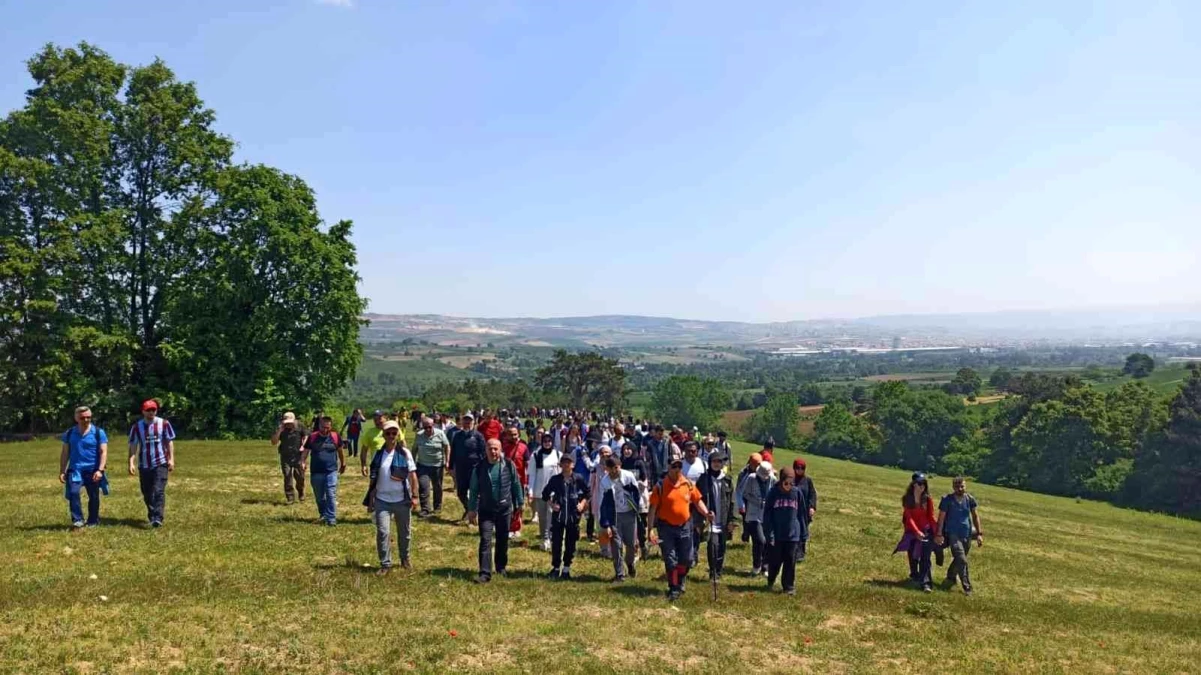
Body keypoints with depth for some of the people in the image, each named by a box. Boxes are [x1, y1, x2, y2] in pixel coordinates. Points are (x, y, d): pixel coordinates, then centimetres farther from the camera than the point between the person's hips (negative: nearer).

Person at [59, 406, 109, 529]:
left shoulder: (98, 432, -1)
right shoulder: (69, 433, 7)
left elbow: (103, 452, -5)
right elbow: (65, 453, 11)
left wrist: (100, 470, -15)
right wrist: (62, 471, 6)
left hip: (92, 470, -1)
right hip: (75, 469, 1)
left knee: (93, 496, 7)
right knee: (73, 492, -20)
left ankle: (93, 521, 21)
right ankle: (77, 520, -14)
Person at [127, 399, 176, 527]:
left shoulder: (164, 424, 0)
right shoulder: (136, 427, 2)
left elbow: (170, 442, 4)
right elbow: (133, 446, 2)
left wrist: (171, 459, -2)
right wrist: (131, 463, -7)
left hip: (161, 464, -2)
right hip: (144, 465, 2)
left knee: (159, 491, -13)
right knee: (147, 494, 9)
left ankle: (158, 518, -18)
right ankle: (152, 517, 24)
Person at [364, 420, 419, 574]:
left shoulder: (404, 453, -5)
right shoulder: (378, 454, 1)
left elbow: (412, 475, -3)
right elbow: (373, 478, 6)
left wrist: (414, 496, -7)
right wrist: (370, 499, 5)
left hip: (402, 500, -1)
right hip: (382, 500, 1)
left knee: (405, 532, 12)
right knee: (382, 532, -5)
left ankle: (405, 559, 33)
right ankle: (385, 564, 6)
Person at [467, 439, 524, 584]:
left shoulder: (509, 465, -6)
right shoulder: (479, 468, -6)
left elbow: (516, 485, 4)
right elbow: (474, 490, 1)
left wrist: (519, 503, 8)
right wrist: (471, 510, 1)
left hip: (505, 509, 1)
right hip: (486, 510, -1)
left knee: (502, 540, 13)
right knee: (485, 541, -9)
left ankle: (501, 567, 32)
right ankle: (485, 573, -9)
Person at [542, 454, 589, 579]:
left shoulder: (578, 479, -2)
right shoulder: (555, 479, -2)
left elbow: (587, 493, 11)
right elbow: (545, 494, 9)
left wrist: (582, 503, -3)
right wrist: (551, 504, -4)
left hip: (573, 516, 1)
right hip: (558, 515, 0)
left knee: (570, 544, 7)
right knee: (556, 542, 0)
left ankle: (566, 569, 19)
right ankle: (556, 568, 14)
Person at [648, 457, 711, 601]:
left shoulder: (688, 484, 0)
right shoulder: (660, 486, -10)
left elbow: (697, 501, 8)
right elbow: (653, 508, -9)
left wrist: (706, 513, -11)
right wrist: (651, 529, -14)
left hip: (684, 527, 4)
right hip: (666, 527, -3)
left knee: (686, 560, 12)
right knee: (671, 561, 1)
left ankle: (680, 585, 35)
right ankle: (674, 589, 14)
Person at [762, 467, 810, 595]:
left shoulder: (797, 493, -3)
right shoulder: (773, 493, -8)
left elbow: (802, 514, 4)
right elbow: (767, 515, -6)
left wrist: (804, 534, 5)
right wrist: (770, 533, -12)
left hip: (793, 535, 1)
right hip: (777, 535, -1)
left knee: (790, 562, 5)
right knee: (774, 561, 11)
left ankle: (789, 587, 17)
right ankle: (770, 582, 35)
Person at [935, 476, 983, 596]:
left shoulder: (970, 499, 2)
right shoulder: (947, 500, -8)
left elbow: (975, 516, 9)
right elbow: (941, 518, -7)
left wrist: (979, 533, 4)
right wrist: (939, 534, -13)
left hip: (967, 535, 4)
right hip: (953, 535, -4)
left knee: (958, 560, 13)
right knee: (962, 560, -14)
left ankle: (951, 578, 37)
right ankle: (967, 587, -5)